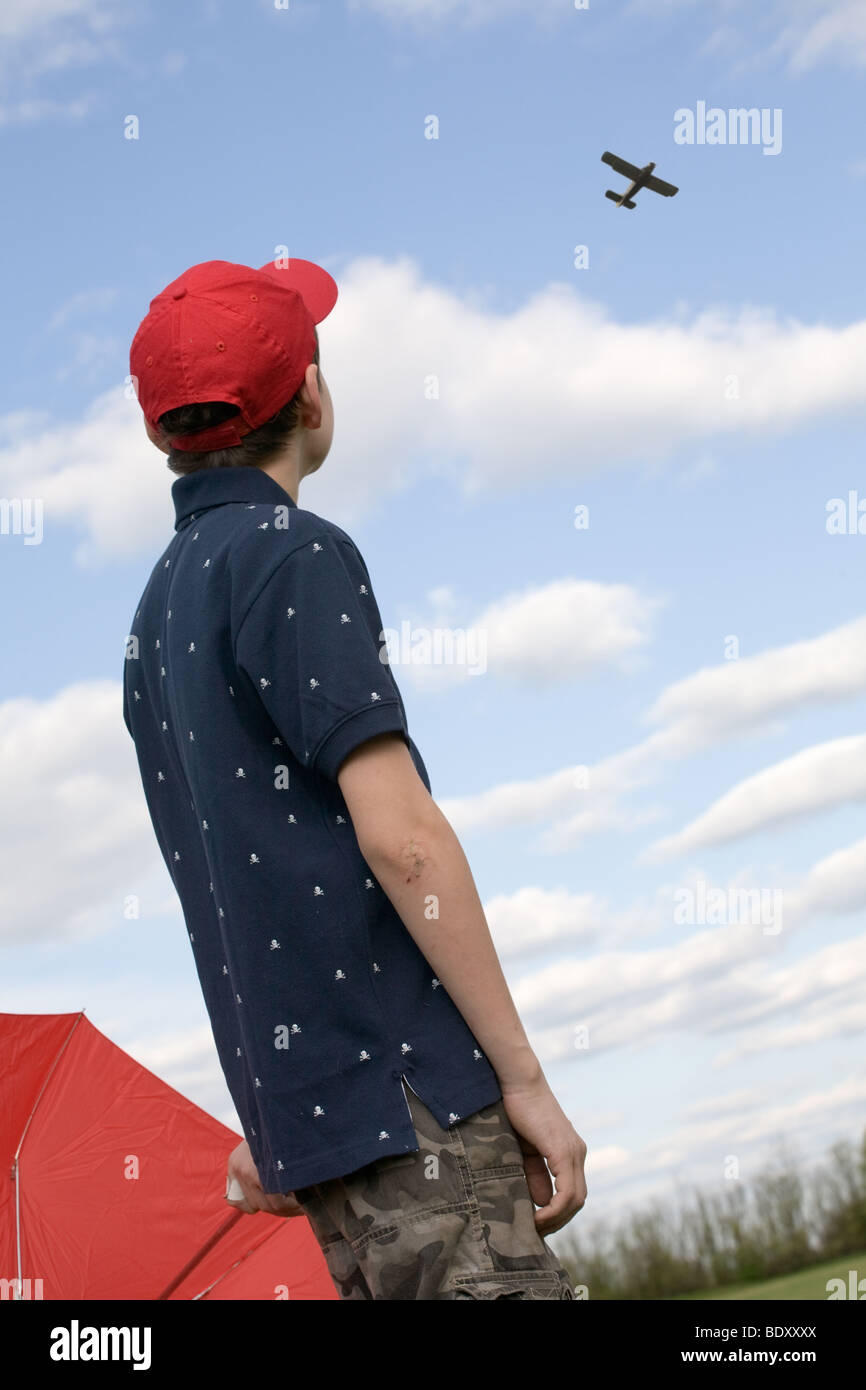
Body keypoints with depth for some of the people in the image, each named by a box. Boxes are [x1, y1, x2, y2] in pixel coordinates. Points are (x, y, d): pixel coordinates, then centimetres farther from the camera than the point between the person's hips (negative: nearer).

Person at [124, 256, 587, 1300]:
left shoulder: (155, 609, 18)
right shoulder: (291, 552, -8)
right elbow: (399, 835, -16)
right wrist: (525, 1076, -13)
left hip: (299, 1103, 9)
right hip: (407, 1093, -9)